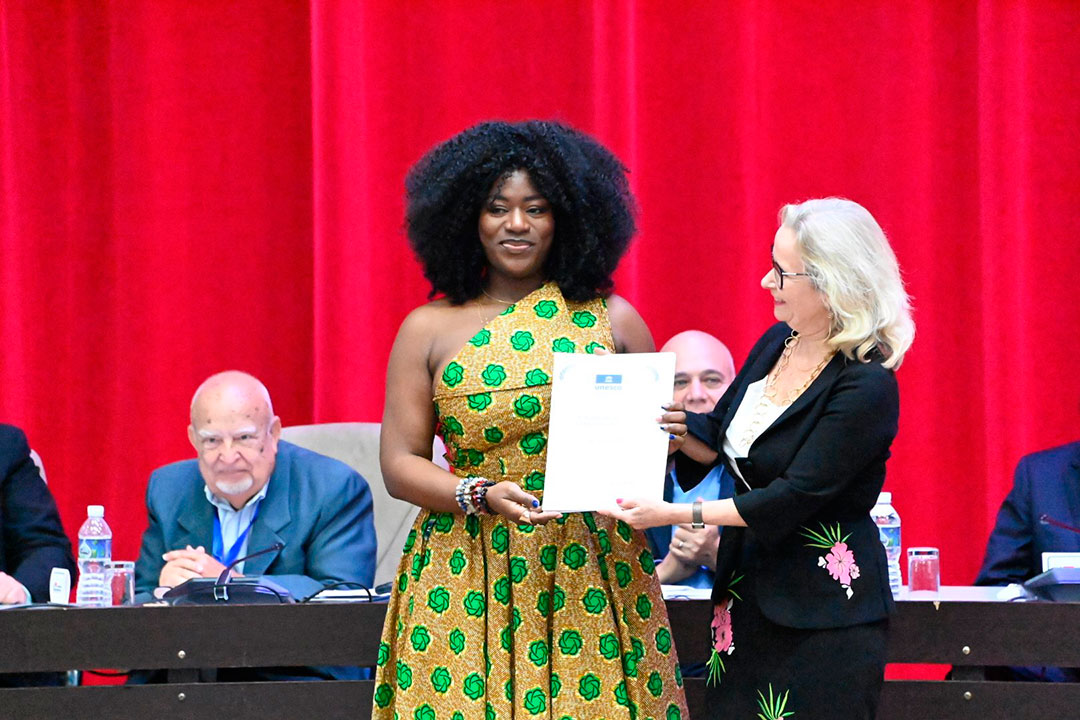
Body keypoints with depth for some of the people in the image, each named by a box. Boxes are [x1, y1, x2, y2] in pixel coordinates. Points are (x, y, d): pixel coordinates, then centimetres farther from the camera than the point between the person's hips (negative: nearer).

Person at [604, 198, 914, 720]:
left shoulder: (865, 387, -19)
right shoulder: (777, 343, 6)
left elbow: (793, 499, -21)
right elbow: (717, 437, 18)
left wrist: (676, 514, -21)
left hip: (823, 611, -8)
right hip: (747, 593, 8)